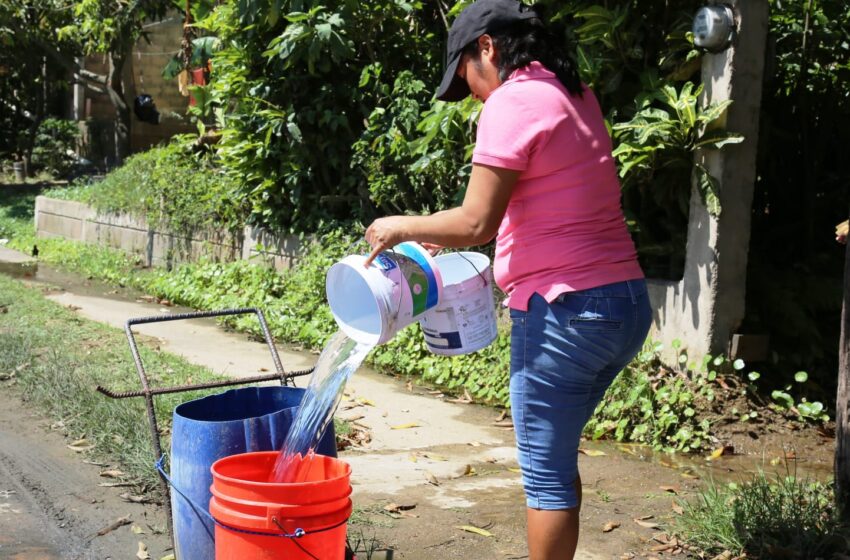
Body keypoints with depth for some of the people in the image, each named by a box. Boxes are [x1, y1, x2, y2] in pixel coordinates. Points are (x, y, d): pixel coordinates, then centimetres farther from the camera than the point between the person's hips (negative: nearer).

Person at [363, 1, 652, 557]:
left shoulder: (513, 101, -12)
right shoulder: (575, 95, 15)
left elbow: (476, 222, -16)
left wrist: (403, 228, 0)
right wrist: (448, 239, 18)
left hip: (566, 311, -9)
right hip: (626, 302, 9)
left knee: (546, 472, 3)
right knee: (557, 455, 21)